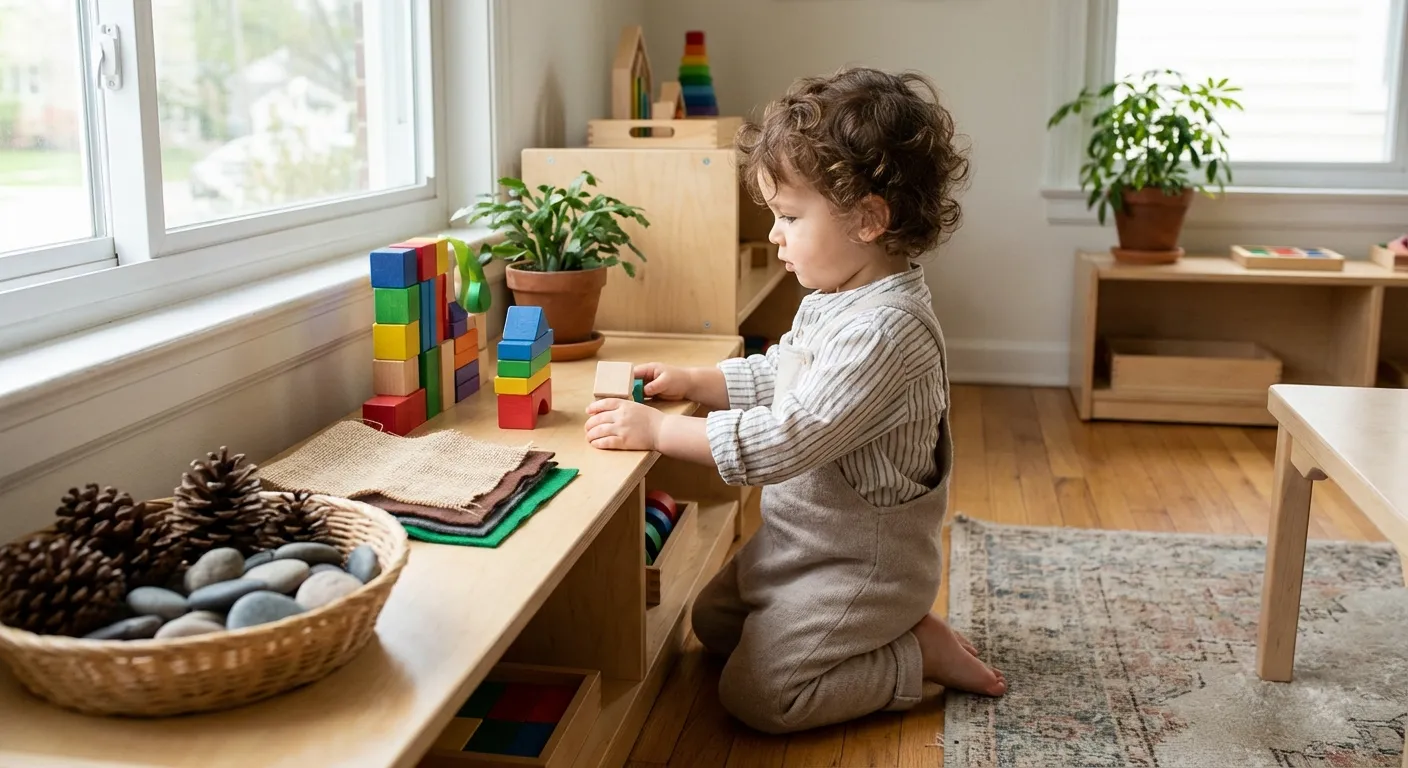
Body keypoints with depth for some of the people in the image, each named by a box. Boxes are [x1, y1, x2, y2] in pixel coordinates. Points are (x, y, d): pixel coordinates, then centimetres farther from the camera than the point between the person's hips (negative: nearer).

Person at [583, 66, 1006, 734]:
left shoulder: (885, 332, -31)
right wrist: (691, 382, 1)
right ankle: (886, 629, 20)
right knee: (712, 623, 23)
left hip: (861, 560, -10)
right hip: (804, 534, 10)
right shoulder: (831, 299, 1)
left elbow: (784, 441, -33)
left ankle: (920, 654, 3)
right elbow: (776, 375, 16)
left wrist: (657, 430, -29)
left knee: (753, 696, -10)